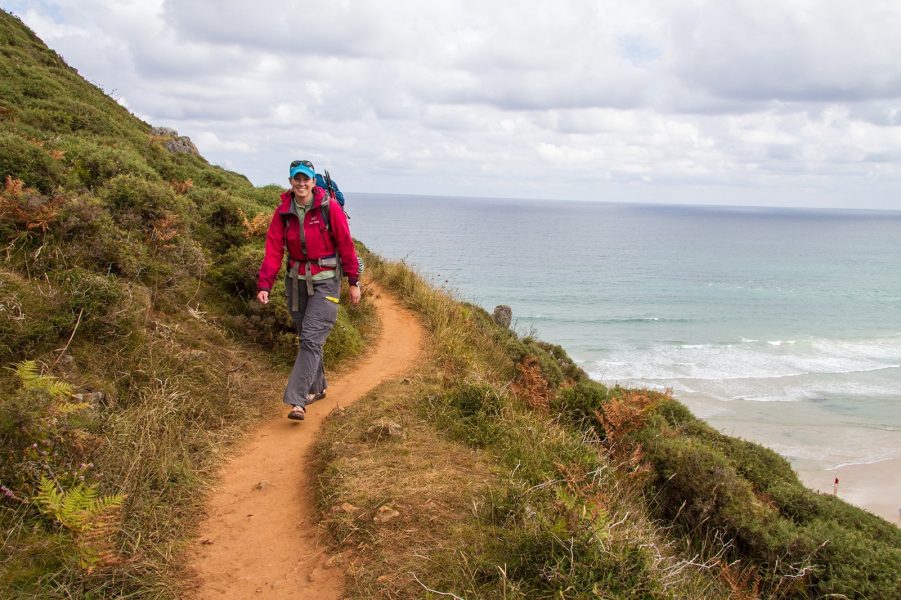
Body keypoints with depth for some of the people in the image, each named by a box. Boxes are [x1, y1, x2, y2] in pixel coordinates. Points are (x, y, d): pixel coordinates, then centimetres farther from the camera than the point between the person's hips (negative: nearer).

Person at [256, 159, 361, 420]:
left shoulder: (329, 207, -11)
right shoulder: (283, 212, 0)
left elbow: (346, 245, -6)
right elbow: (273, 250, -3)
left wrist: (353, 282, -5)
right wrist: (264, 285, -12)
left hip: (325, 282, -5)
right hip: (296, 281, 5)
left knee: (311, 339, -13)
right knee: (306, 337, 14)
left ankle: (297, 400, -14)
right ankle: (317, 387, 32)